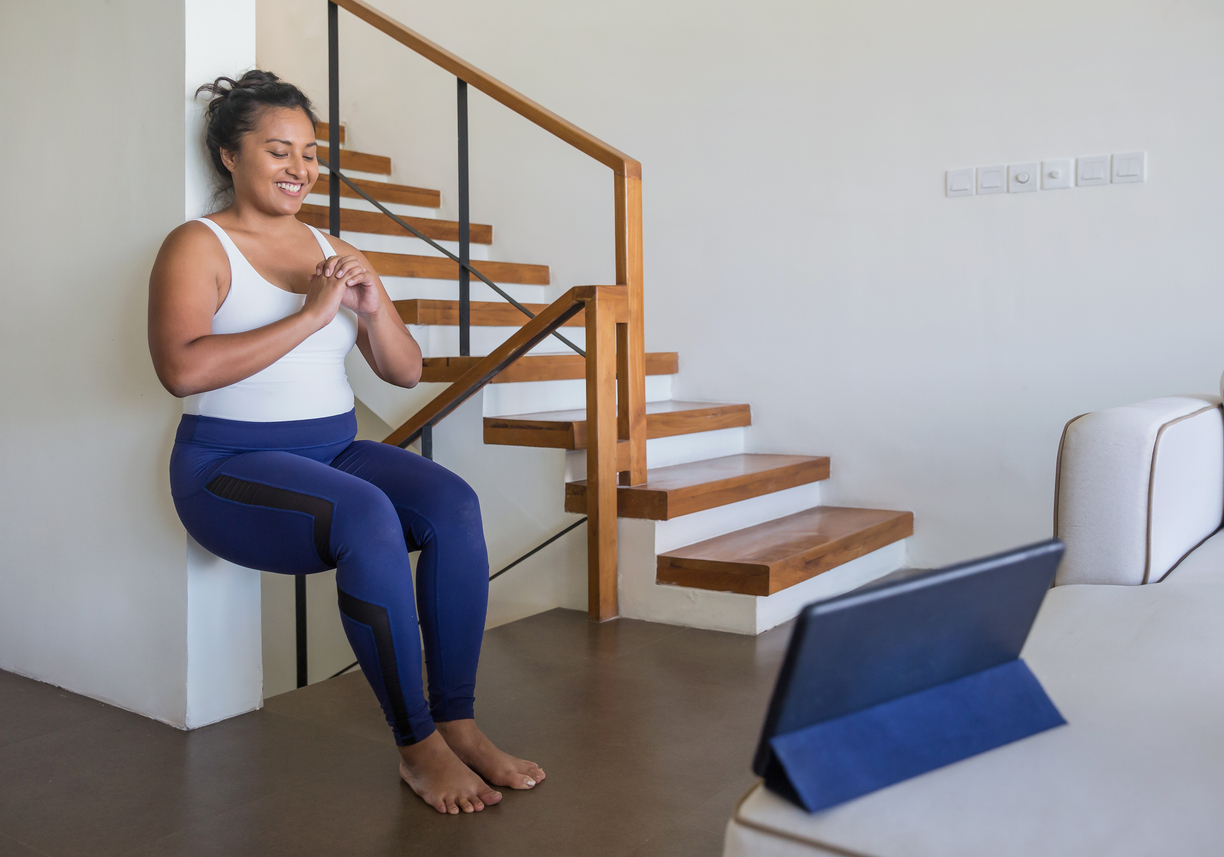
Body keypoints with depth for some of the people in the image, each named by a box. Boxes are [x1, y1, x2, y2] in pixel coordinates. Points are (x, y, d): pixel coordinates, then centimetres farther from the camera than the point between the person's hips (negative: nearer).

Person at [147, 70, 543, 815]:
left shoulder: (333, 251, 14)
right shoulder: (198, 246, -3)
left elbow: (405, 372, 12)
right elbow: (182, 368, -21)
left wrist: (372, 305, -8)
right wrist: (309, 315, -21)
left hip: (336, 448, 6)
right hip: (231, 465, -5)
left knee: (454, 504, -22)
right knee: (368, 516, -33)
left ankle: (458, 723, -16)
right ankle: (417, 745, -21)